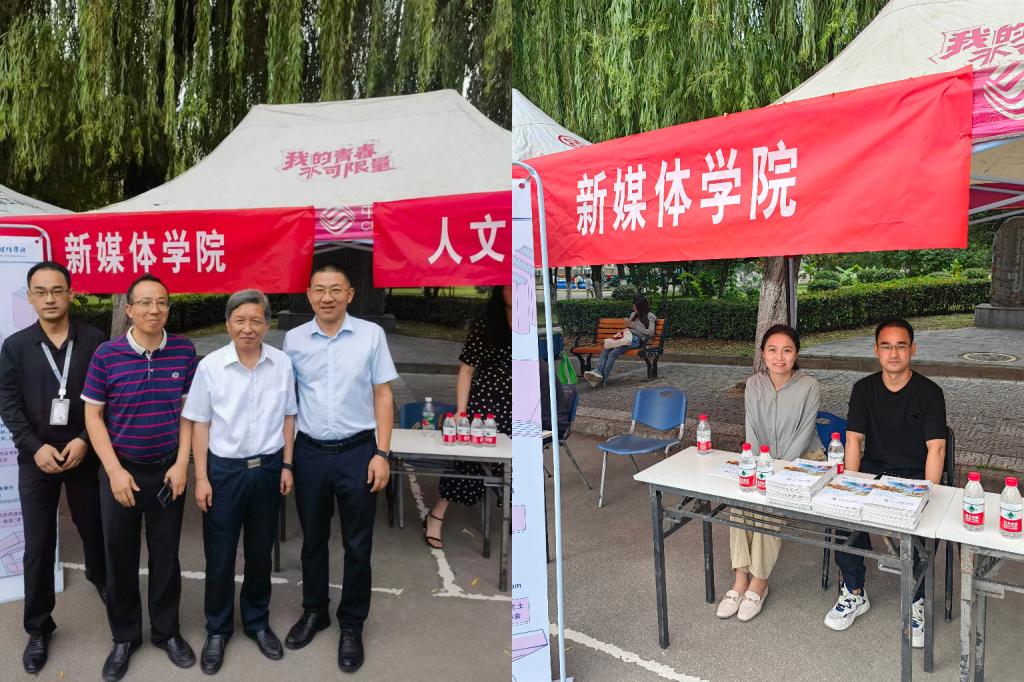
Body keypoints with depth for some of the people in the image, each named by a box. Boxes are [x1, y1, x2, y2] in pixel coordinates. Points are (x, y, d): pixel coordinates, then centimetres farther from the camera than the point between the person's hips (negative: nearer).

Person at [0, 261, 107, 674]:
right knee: (38, 545, 6)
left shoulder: (94, 341, -3)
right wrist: (36, 447, -13)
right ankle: (38, 628, 20)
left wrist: (84, 441, -14)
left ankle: (99, 577, 44)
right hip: (36, 458, 1)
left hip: (84, 453, 0)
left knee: (93, 527, 14)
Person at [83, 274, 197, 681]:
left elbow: (189, 411, 1)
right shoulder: (106, 354, -8)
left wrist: (182, 464, -5)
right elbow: (93, 416, -4)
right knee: (120, 557, 12)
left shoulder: (185, 351, -5)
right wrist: (115, 471, -9)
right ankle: (124, 636, 31)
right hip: (121, 470, 0)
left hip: (168, 470, 1)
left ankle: (167, 631, 31)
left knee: (166, 555, 12)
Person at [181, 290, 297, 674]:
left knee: (261, 551, 15)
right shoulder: (210, 366, -9)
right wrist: (201, 478, -5)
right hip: (224, 469, -1)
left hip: (267, 468, 2)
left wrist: (286, 465, 3)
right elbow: (200, 424, -3)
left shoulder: (282, 364, -4)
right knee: (220, 556, 9)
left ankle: (257, 622, 36)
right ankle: (217, 631, 30)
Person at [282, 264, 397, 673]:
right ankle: (314, 612, 38)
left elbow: (383, 395, -2)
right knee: (312, 539, 17)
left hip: (357, 452, -2)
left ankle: (352, 627, 25)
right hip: (309, 453, 2)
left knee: (357, 545, 8)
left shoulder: (371, 335, -4)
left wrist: (382, 453, -8)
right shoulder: (293, 339, 2)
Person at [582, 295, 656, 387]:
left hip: (637, 339, -7)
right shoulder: (633, 314, 29)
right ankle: (597, 372, -41)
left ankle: (603, 379, -33)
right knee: (605, 350, -25)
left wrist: (634, 326, -5)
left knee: (613, 353, -30)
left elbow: (651, 332, -5)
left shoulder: (650, 316, 7)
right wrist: (627, 324, 9)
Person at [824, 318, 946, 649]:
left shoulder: (929, 392, -5)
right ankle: (855, 593, -5)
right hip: (873, 470, 2)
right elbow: (854, 439, -1)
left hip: (916, 476, -2)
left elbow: (936, 449, -11)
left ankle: (916, 601, -4)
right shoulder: (864, 389, 3)